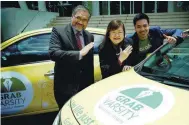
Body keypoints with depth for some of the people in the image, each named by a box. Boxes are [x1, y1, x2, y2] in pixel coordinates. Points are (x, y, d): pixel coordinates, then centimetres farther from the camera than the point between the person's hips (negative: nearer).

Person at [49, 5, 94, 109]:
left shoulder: (89, 36, 9)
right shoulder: (58, 31, -7)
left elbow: (90, 63, 12)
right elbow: (53, 53, -23)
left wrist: (91, 84, 12)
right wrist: (79, 53, -27)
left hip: (85, 86, 5)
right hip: (65, 87, -4)